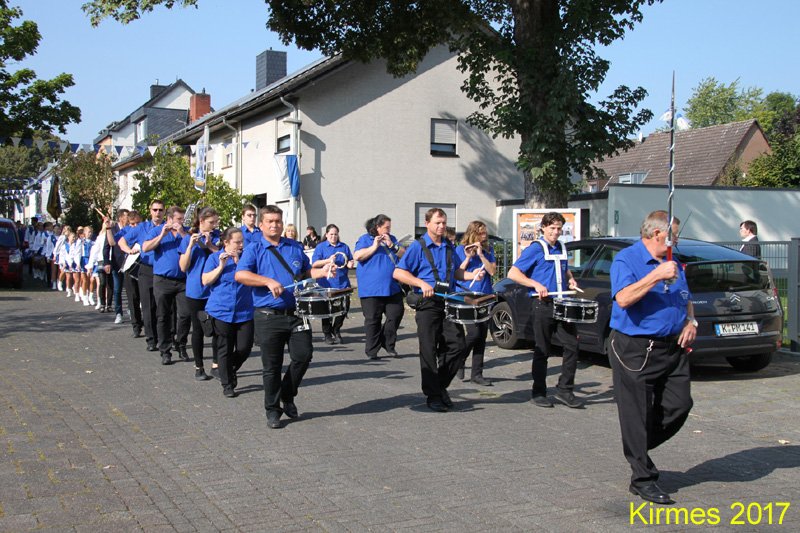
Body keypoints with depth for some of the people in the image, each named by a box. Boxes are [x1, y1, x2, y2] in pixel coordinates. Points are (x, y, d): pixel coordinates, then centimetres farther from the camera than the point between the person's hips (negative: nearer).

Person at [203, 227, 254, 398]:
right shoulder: (215, 257, 2)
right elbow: (205, 281, -7)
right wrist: (221, 265, -14)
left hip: (244, 312, 2)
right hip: (221, 312, -1)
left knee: (244, 348, 0)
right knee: (224, 350, 4)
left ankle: (231, 371, 29)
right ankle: (227, 385, 16)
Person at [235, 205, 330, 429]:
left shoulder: (295, 247, 14)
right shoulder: (254, 250, 1)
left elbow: (306, 271, 25)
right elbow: (240, 275, -13)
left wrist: (323, 272, 5)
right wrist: (268, 281, -23)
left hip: (296, 313, 3)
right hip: (268, 316, -3)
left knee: (303, 355, -1)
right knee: (272, 366, 3)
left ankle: (288, 396, 22)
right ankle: (272, 410, 17)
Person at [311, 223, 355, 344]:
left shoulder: (344, 247, 14)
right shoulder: (320, 247, 4)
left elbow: (350, 261, 20)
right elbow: (314, 263, -5)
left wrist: (350, 264, -4)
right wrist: (328, 260, -18)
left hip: (343, 283, 3)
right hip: (327, 283, -3)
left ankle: (336, 330, 22)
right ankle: (327, 334, 15)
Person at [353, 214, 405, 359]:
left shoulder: (392, 239, 16)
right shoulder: (365, 239, 1)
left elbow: (404, 254, 7)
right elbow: (357, 256, -12)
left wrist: (392, 245, -7)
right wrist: (375, 246, -14)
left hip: (392, 287, 5)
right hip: (371, 288, -5)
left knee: (396, 313, 0)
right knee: (373, 320, 0)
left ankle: (388, 344, 17)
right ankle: (372, 351, 8)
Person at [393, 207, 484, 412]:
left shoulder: (449, 246, 13)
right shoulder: (418, 246, -4)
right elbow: (398, 273, -8)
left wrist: (472, 275, 7)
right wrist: (422, 284, -19)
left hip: (449, 302, 5)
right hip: (428, 303, -5)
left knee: (457, 347, 1)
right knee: (429, 350, -1)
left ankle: (441, 385, 20)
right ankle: (432, 395, 8)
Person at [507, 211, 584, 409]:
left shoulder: (561, 248, 13)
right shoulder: (535, 249, -6)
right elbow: (513, 273, -9)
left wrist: (571, 280, 11)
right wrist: (536, 284, -18)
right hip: (543, 304, -6)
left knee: (572, 345, -1)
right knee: (542, 351, 1)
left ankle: (565, 390, 9)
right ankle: (539, 393, 12)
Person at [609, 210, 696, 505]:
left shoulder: (673, 263, 15)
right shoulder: (626, 259, -9)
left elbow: (686, 299, 27)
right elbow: (623, 298, -24)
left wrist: (691, 321, 8)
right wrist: (656, 276, -27)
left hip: (673, 348, 8)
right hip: (635, 350, -7)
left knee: (679, 406, 5)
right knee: (636, 414, -2)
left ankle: (637, 449, 27)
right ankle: (642, 478, 9)